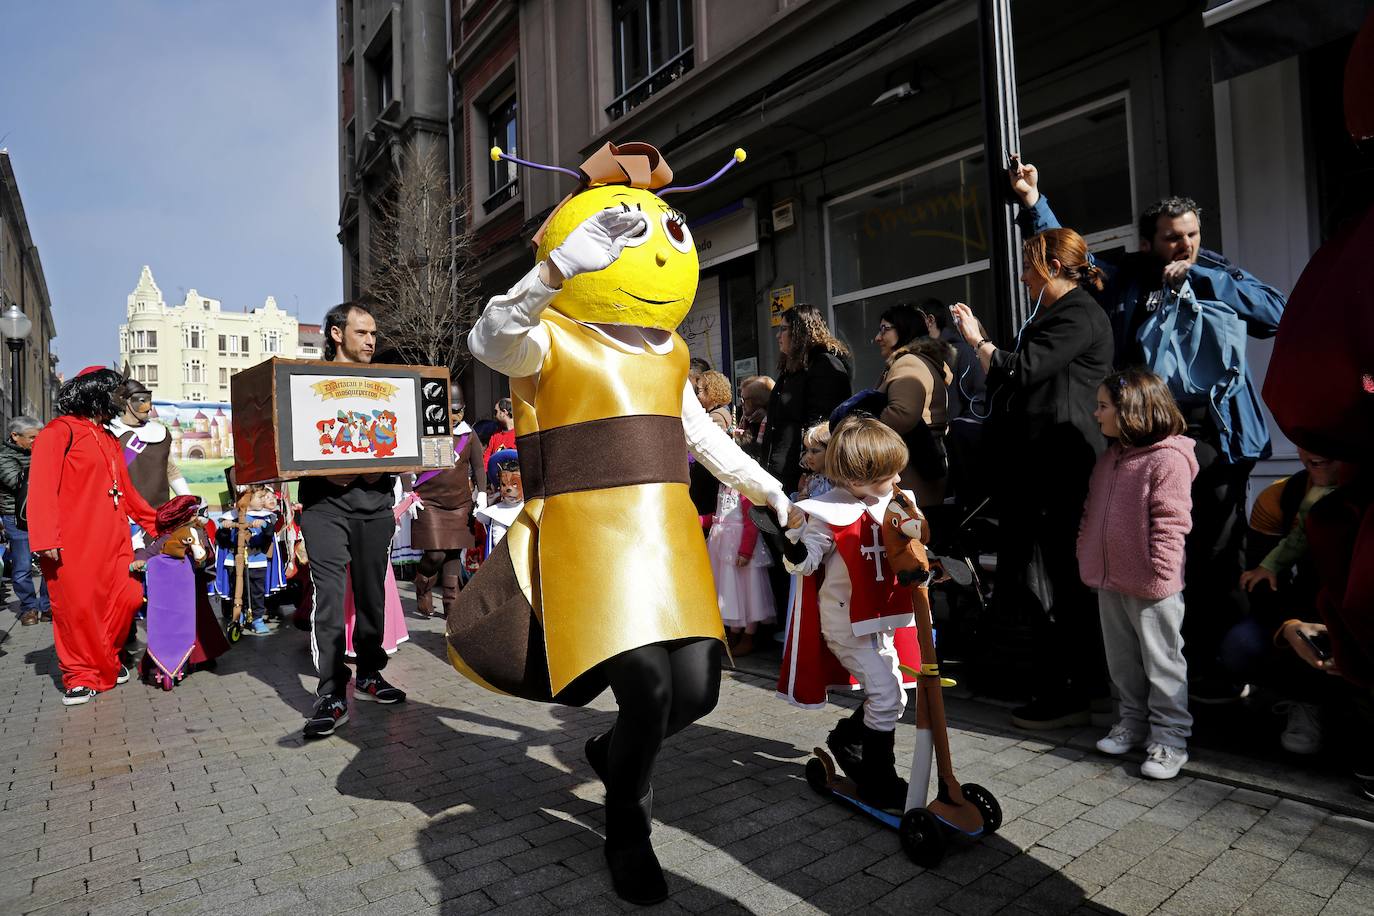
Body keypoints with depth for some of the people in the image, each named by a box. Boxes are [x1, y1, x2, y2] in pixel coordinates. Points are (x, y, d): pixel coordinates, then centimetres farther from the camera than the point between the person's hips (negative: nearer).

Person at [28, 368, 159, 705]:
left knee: (127, 598, 4)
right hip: (74, 544, -7)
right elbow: (42, 487, -11)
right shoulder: (60, 431, -3)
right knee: (77, 608, -1)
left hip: (113, 541, 7)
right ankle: (81, 677, 14)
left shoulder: (109, 440, 20)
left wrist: (155, 522, 22)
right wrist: (45, 539, -19)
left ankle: (106, 663, 24)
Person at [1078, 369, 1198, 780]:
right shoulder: (1109, 457, 11)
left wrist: (1158, 573, -20)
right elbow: (1092, 510, 18)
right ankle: (1132, 723, 33)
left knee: (1162, 662, 5)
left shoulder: (1168, 459, -17)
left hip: (1150, 587, -8)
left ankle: (1169, 738, 17)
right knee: (1122, 660, 18)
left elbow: (1170, 522, -19)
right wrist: (1085, 550, 15)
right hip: (1109, 580, 9)